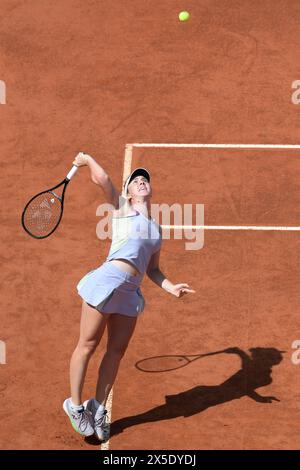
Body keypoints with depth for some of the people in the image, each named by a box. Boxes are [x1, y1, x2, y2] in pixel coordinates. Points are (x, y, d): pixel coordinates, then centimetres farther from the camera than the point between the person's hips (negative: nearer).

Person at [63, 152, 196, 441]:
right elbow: (101, 179, -7)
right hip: (106, 280, -5)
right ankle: (75, 405, 16)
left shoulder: (156, 228, 22)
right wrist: (86, 159, 9)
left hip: (130, 292, 6)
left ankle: (98, 407, 22)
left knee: (117, 351, 7)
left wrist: (171, 288, 8)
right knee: (88, 345, 2)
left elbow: (152, 269, 23)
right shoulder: (120, 209, 7)